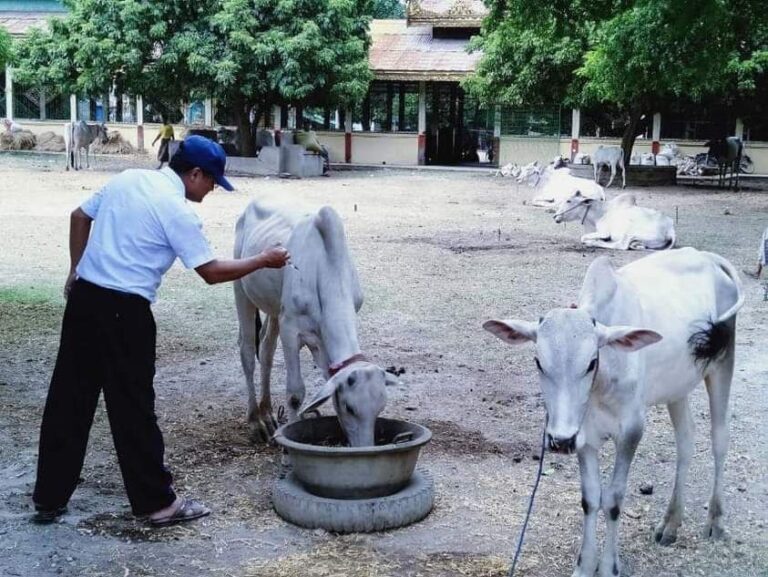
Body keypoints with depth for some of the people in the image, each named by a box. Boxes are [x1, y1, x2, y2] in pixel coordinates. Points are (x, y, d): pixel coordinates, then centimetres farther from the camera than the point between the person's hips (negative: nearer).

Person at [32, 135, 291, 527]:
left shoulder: (126, 179, 9)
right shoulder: (177, 210, -12)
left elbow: (79, 217, 19)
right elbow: (211, 272, -9)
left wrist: (75, 271, 26)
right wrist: (263, 261, 1)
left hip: (84, 297, 7)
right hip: (123, 310, -7)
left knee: (68, 399, 12)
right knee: (133, 407, 1)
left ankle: (49, 498, 20)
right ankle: (157, 502, 12)